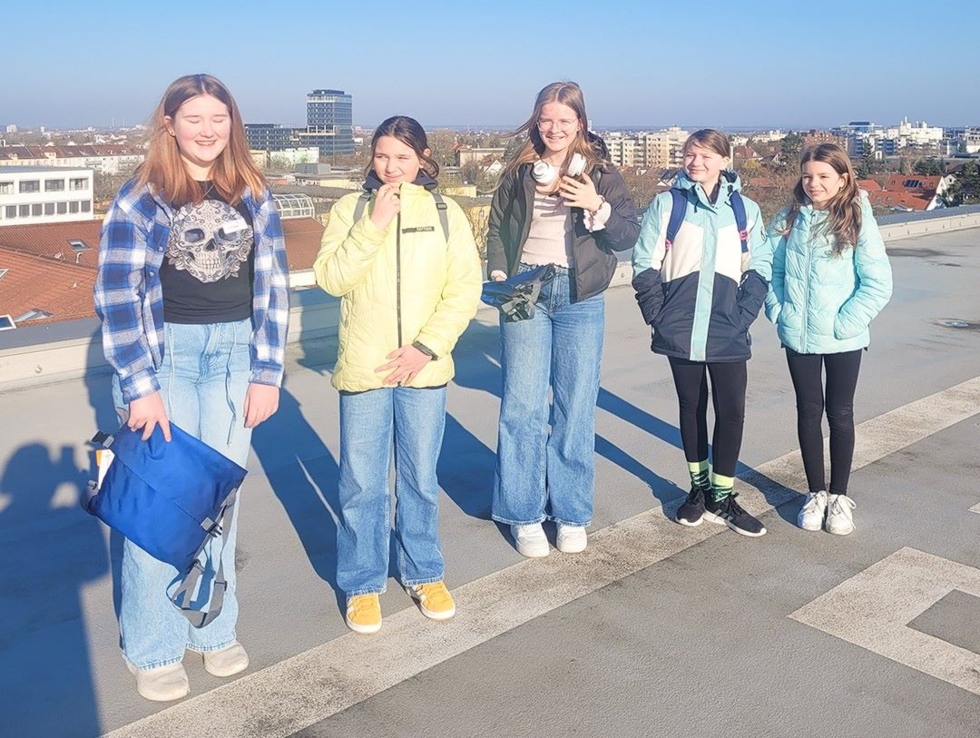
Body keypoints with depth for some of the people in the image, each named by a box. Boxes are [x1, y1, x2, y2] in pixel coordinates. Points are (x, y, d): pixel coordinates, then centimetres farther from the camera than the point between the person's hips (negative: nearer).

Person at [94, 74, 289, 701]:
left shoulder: (253, 195, 5)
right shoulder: (141, 197, -4)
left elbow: (272, 286, 5)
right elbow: (116, 295, -7)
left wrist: (267, 372, -1)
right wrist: (140, 385, -13)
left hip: (234, 355, 3)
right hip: (163, 355, -3)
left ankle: (215, 629, 26)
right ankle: (153, 649, 15)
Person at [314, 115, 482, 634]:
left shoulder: (445, 213, 2)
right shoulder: (350, 209, 1)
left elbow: (464, 290, -2)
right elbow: (331, 278, -9)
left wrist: (427, 347, -11)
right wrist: (373, 224, -17)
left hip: (424, 370, 1)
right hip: (362, 371, 0)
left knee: (421, 480, 14)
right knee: (362, 485, 6)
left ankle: (424, 574, 32)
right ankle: (362, 584, 23)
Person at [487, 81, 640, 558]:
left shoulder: (601, 173, 4)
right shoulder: (519, 171, 8)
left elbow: (628, 236, -2)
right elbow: (497, 226, 10)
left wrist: (598, 207, -20)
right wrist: (499, 275, -5)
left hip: (580, 299, 0)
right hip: (525, 293, 0)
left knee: (576, 408, 4)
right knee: (522, 406, -2)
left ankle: (571, 514, 18)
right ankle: (524, 514, 11)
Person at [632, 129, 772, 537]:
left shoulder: (746, 209, 6)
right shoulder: (667, 204, 1)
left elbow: (759, 268, 5)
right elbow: (645, 265, -1)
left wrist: (744, 314, -6)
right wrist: (658, 316, -6)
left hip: (728, 331, 1)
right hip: (681, 330, 0)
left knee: (732, 410, -2)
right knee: (692, 407, 12)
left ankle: (722, 497, 13)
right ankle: (699, 487, 28)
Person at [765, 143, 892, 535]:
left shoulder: (858, 221, -9)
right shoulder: (789, 220, 0)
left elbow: (878, 283, -11)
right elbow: (771, 269, 6)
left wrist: (844, 322, -16)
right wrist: (779, 311, -6)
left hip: (843, 340, -2)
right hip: (798, 337, 2)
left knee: (840, 415, 9)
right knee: (808, 411, 12)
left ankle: (839, 496, 24)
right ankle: (816, 492, 26)